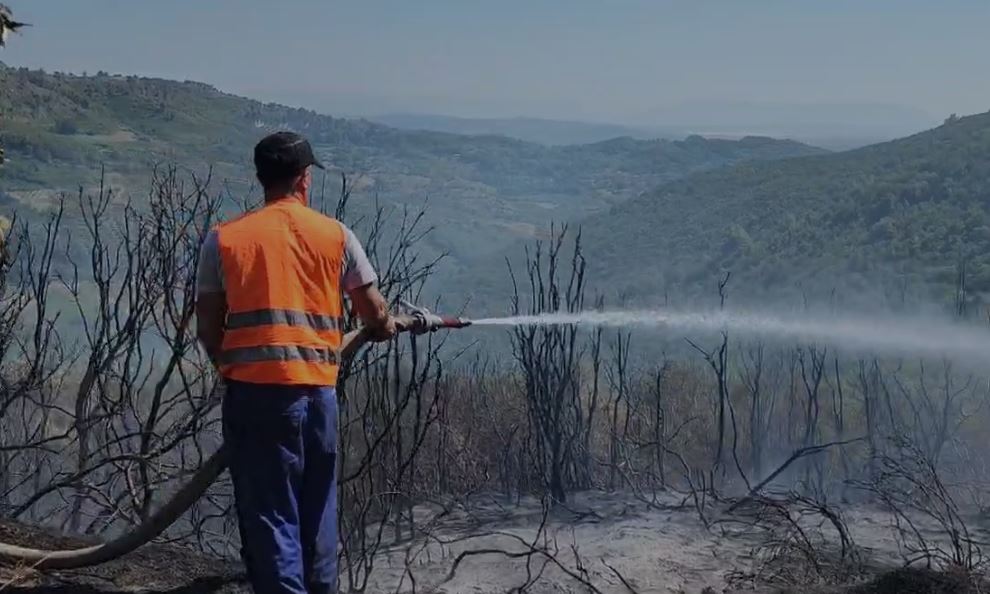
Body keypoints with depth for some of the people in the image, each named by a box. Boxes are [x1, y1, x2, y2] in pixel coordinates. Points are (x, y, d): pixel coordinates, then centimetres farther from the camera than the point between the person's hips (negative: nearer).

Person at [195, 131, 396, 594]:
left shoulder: (224, 238, 3)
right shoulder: (336, 235, 4)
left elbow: (208, 325, 5)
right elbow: (376, 316, 7)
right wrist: (386, 328, 30)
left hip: (254, 389, -1)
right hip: (317, 387, 2)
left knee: (268, 513, 2)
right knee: (317, 512, 16)